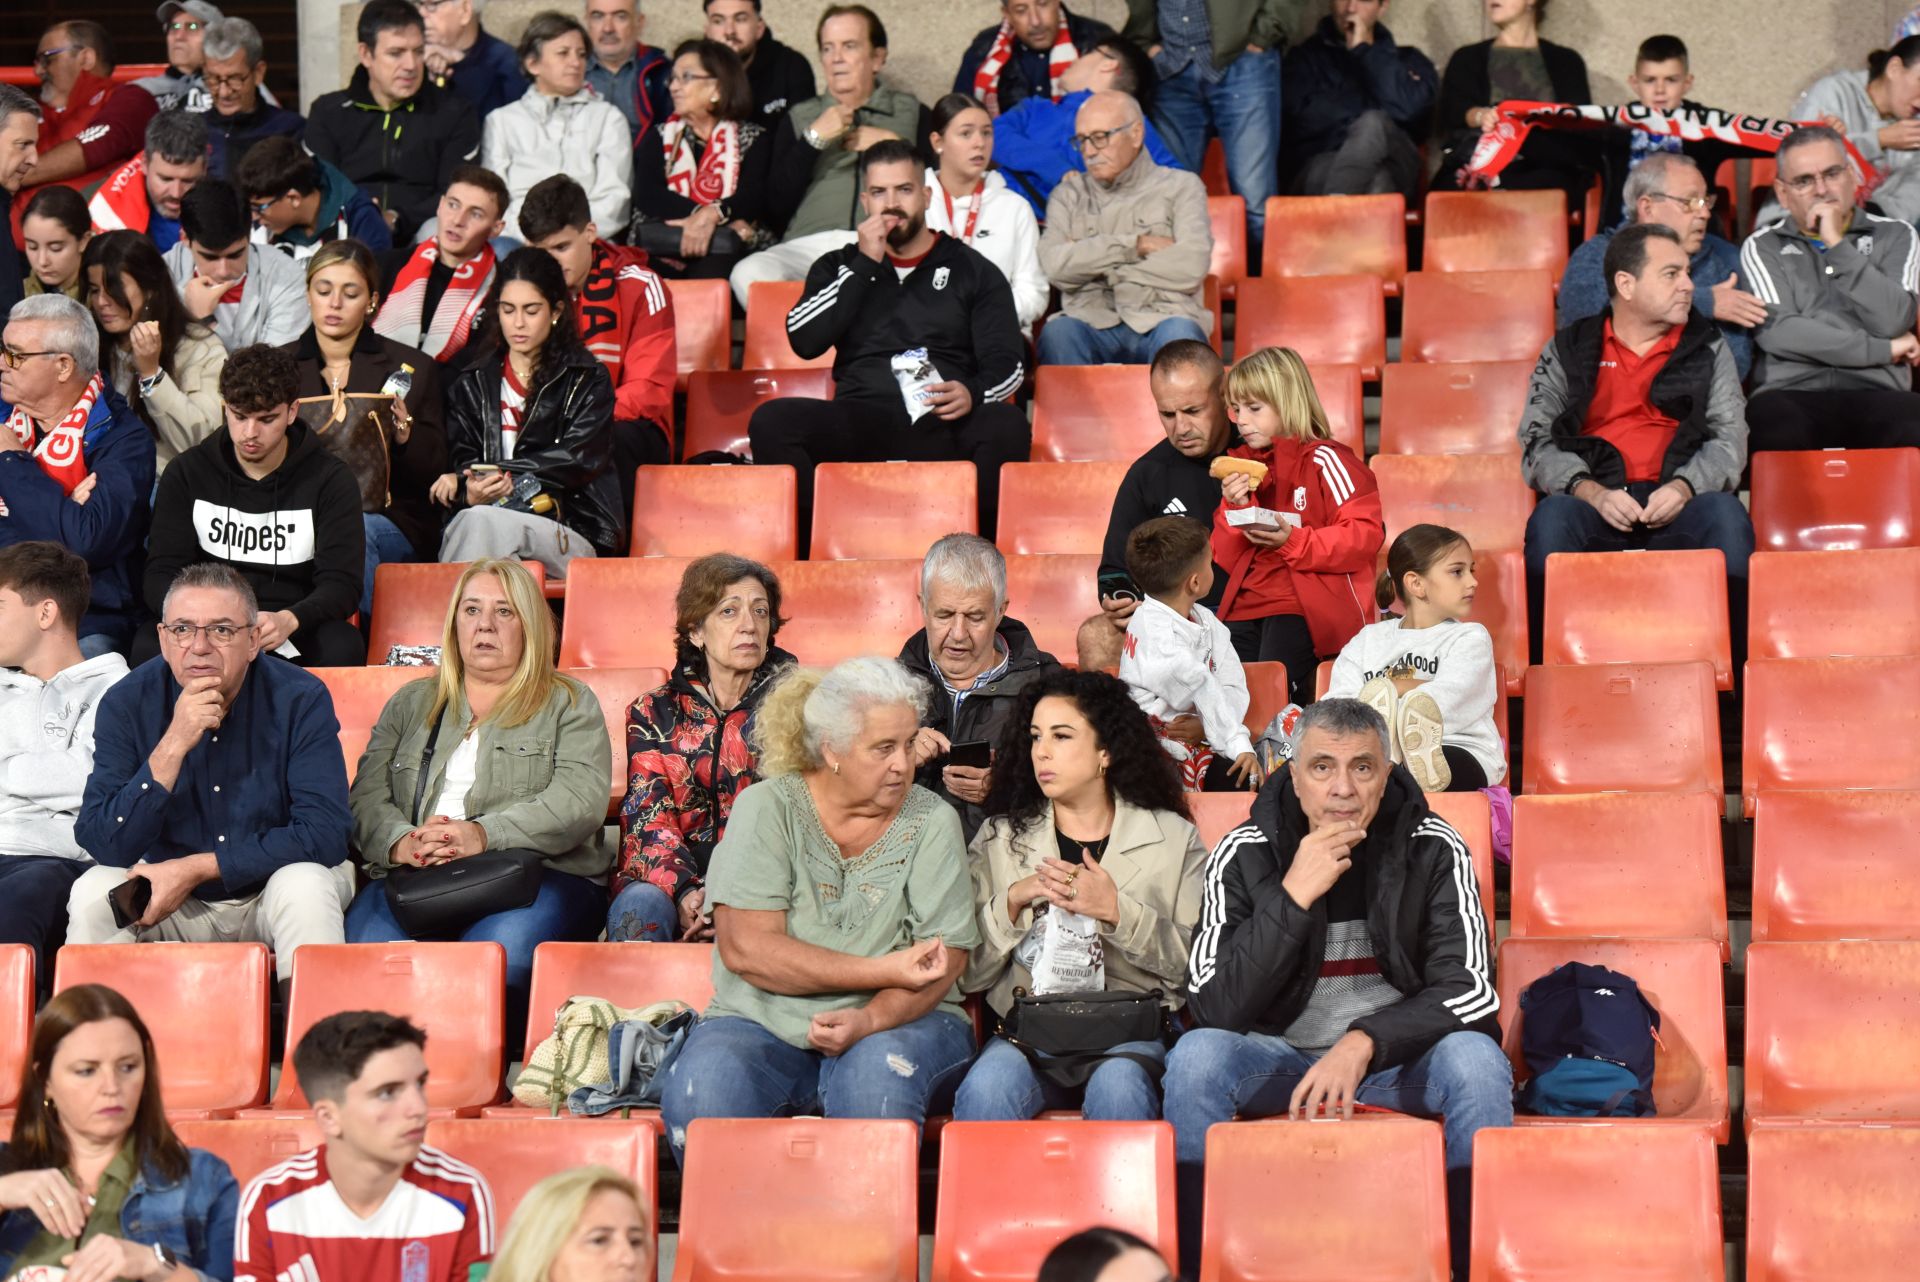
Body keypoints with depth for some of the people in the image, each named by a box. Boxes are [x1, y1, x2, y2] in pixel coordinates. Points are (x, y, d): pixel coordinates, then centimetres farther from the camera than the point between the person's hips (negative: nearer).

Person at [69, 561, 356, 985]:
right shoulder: (127, 704, -11)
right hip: (166, 888, 1)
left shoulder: (301, 700, -16)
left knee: (304, 886, -31)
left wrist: (196, 868, -23)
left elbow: (325, 834, -22)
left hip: (273, 881, -1)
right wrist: (172, 747, -30)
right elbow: (102, 844, -19)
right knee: (92, 894, -24)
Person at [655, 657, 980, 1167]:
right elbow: (745, 948, -12)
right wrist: (885, 971, -16)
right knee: (702, 1089, -31)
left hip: (897, 1024, 1)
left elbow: (945, 961, -4)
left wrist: (868, 1020, -24)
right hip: (762, 1026, 0)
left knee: (878, 1070, -34)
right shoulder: (766, 809, 0)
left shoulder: (932, 823, 4)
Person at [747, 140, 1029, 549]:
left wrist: (973, 393, -17)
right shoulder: (840, 267, 22)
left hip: (943, 426, -1)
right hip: (859, 421, 1)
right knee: (771, 420, -29)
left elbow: (1008, 362, 6)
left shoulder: (973, 271, 16)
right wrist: (864, 265, 2)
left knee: (1007, 425, -35)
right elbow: (804, 341, 5)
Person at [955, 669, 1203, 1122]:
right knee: (984, 1090, -32)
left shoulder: (1174, 838, 10)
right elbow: (967, 974, 9)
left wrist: (1118, 912, -11)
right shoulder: (999, 840, 15)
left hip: (1132, 1031, -1)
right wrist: (1013, 901, -6)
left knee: (1117, 1089, -36)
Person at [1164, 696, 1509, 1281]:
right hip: (1279, 1056, 0)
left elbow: (1471, 991, -14)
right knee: (1196, 1054, -30)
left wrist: (1365, 1042, -29)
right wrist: (1293, 897, -25)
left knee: (1476, 1058, -31)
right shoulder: (1244, 855, -8)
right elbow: (1215, 1008, -17)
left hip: (1398, 1057, 0)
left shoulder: (1433, 849, -8)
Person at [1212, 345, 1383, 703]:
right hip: (1246, 604, 6)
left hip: (1310, 606, -6)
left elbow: (1365, 535, -10)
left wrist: (1293, 542, -19)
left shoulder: (1325, 460, 0)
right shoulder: (1242, 465, 19)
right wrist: (1235, 509, 0)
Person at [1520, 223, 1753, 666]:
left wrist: (1683, 487, -12)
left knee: (1725, 514, -33)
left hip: (1679, 502, 1)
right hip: (1593, 503, -1)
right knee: (1551, 518, -35)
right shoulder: (1568, 351, 16)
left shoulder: (1708, 348, 20)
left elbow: (1730, 438, 9)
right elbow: (1537, 442, 6)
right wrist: (1590, 491, -15)